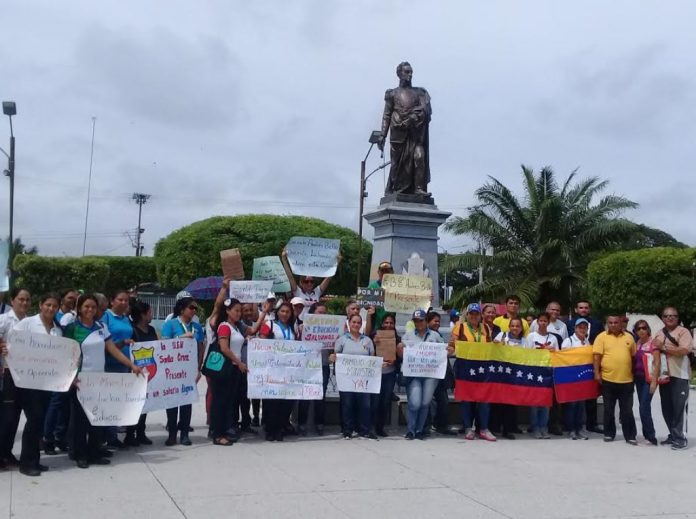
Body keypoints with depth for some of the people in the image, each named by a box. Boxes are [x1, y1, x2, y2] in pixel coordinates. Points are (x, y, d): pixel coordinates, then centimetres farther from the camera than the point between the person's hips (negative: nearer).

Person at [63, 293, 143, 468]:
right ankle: (80, 454, 12)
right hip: (80, 379, -4)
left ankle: (94, 452, 17)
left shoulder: (101, 327, 8)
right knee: (79, 417, 2)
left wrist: (132, 365, 0)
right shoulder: (72, 328, -5)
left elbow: (113, 350, 8)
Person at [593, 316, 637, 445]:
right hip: (608, 379, -1)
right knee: (609, 409, 10)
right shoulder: (602, 337, 0)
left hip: (627, 380, 2)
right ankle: (609, 434, 21)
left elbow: (634, 356, 14)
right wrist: (597, 372, -12)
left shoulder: (629, 337, 9)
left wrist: (635, 374, 13)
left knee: (627, 410, 5)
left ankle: (630, 436, 11)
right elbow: (597, 356, -5)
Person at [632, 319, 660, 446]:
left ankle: (651, 437, -7)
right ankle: (647, 435, 17)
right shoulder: (636, 343, 10)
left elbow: (657, 362, -14)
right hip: (639, 378, 7)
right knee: (645, 408, 10)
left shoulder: (653, 342, -10)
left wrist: (654, 381, -19)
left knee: (643, 408, -13)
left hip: (649, 379, -7)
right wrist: (632, 378, 9)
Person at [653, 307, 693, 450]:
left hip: (679, 375, -7)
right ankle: (673, 435, 20)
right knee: (667, 408, 10)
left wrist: (664, 347, -13)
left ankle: (681, 438, -3)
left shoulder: (683, 331, -5)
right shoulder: (659, 334, 15)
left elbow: (684, 350, -19)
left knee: (679, 407, -7)